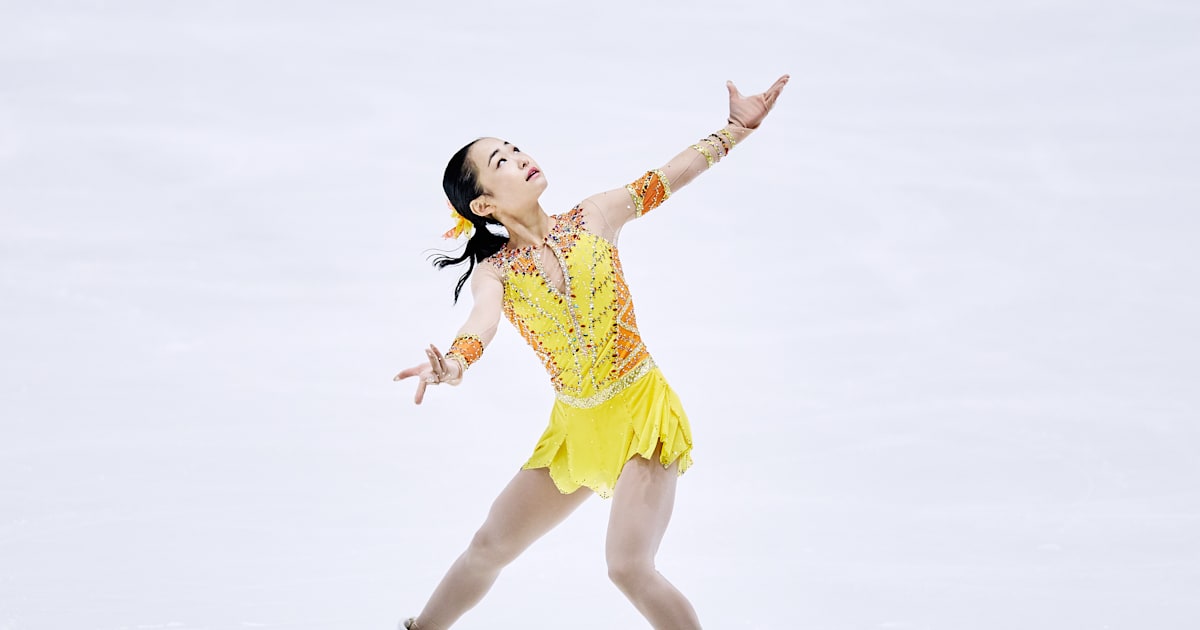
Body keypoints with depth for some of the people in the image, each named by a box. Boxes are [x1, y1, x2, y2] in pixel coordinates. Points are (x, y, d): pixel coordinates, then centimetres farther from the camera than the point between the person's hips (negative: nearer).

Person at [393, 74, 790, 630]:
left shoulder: (594, 218, -2)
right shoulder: (494, 272, -5)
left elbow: (669, 177, 0)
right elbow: (484, 320, -25)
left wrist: (735, 128, -9)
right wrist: (452, 365, -47)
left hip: (642, 411, -2)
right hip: (575, 427, 3)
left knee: (628, 566, -17)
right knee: (490, 546, 13)